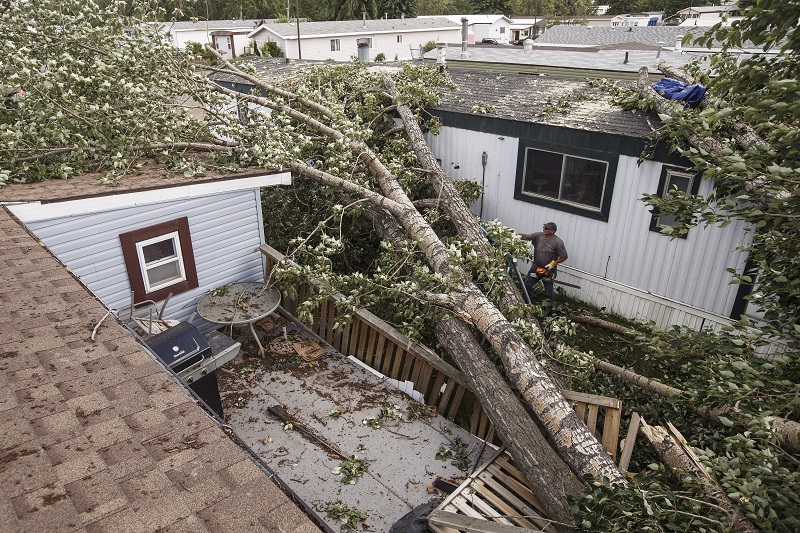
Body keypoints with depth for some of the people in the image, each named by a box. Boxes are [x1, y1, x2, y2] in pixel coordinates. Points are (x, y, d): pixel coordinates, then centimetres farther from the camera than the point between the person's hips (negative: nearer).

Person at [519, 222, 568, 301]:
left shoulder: (558, 242, -18)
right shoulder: (538, 235, -6)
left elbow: (564, 257, -12)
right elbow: (525, 236, -11)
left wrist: (553, 263, -20)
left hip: (548, 270, -5)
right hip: (535, 267, 5)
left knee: (548, 291, 7)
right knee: (527, 285, 14)